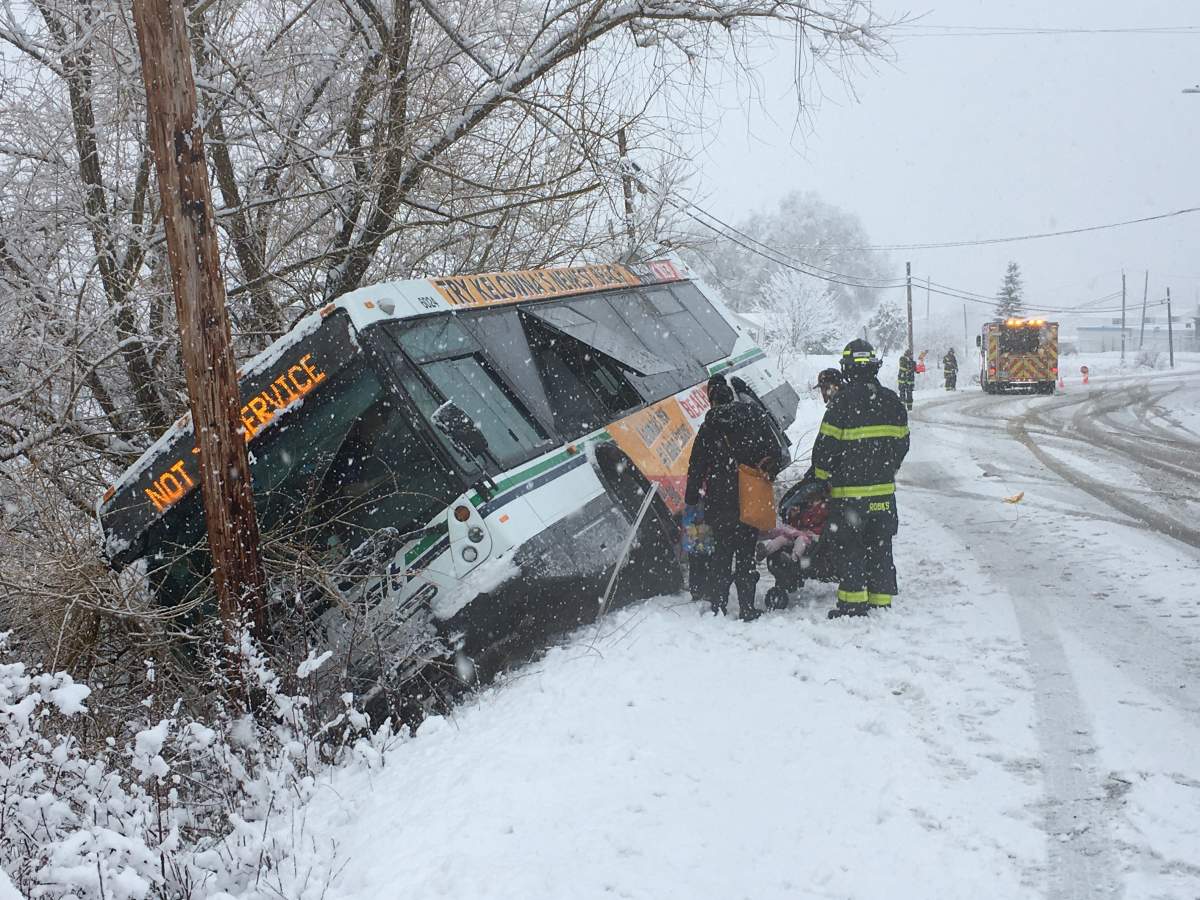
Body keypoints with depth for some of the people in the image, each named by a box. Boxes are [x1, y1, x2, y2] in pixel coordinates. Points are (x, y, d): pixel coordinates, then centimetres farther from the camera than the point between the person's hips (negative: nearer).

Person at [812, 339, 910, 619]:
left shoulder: (843, 401, -12)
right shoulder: (892, 401, 6)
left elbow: (826, 444, -10)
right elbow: (902, 441, 13)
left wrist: (821, 475, 6)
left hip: (849, 489, -5)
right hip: (884, 490, 5)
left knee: (851, 547, 2)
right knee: (880, 547, 12)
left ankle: (853, 602, 3)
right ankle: (881, 601, 16)